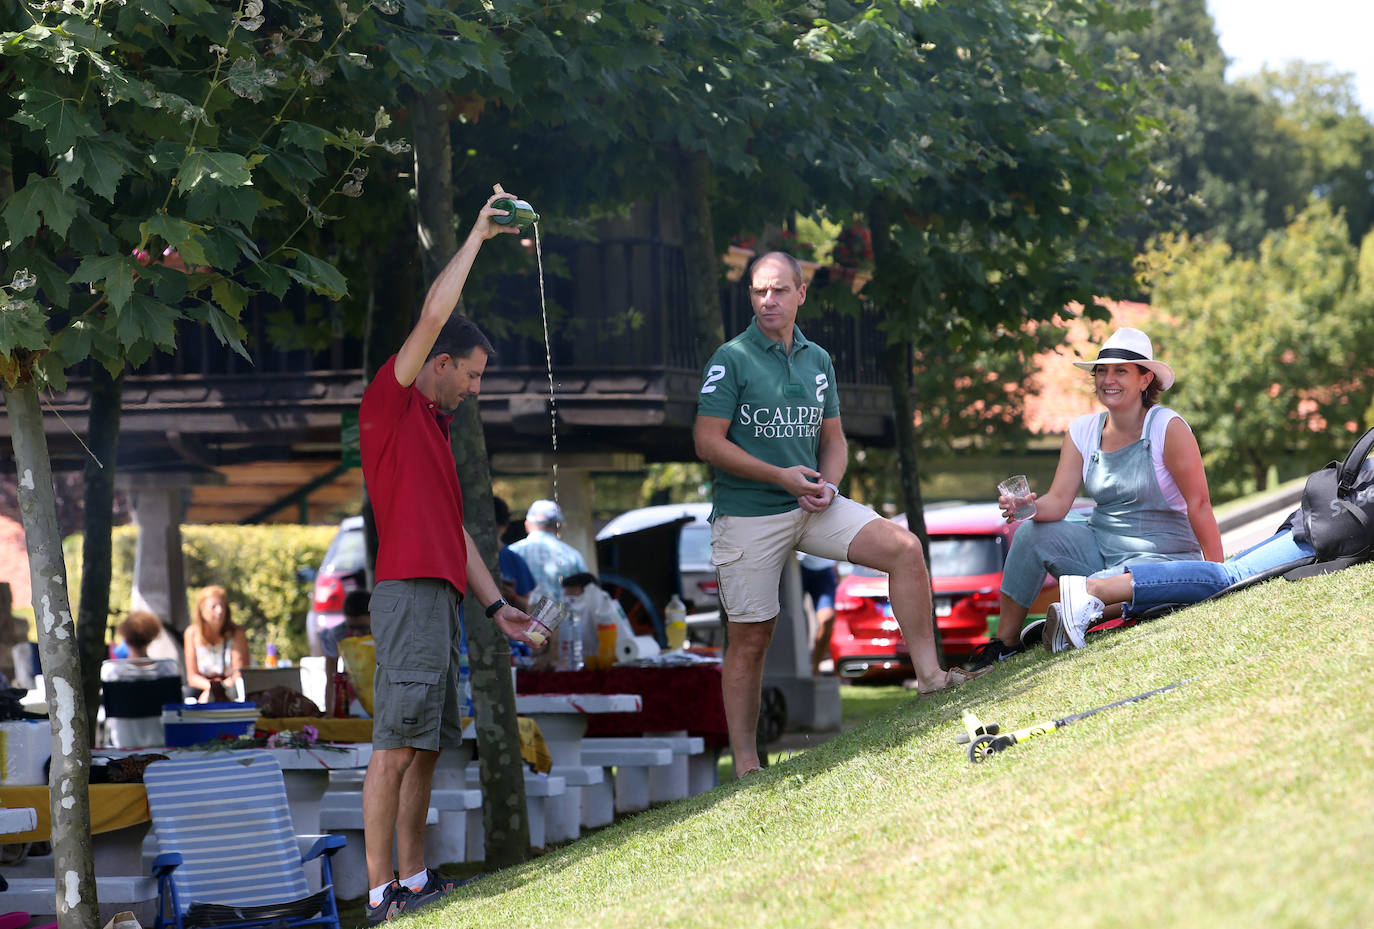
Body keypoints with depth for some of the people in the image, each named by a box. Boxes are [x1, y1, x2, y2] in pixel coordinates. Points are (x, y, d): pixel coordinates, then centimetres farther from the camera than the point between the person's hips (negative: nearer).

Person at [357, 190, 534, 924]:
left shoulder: (432, 428, 24)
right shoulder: (390, 402, -1)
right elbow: (433, 314, -11)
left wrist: (494, 604, 20)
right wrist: (477, 237, -3)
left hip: (441, 598, 10)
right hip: (409, 593, -10)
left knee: (427, 745, 9)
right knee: (397, 744, -12)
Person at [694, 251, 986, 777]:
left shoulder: (817, 360, 11)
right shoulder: (731, 360, -6)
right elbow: (708, 442, -11)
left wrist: (827, 484, -4)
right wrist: (782, 476, -15)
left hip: (812, 505, 5)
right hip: (748, 515, -5)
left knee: (903, 548, -12)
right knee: (749, 639, -2)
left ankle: (929, 675, -8)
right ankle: (744, 768, 6)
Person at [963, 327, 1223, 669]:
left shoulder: (1168, 428, -14)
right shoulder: (1083, 431, 2)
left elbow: (1199, 505, -15)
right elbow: (1059, 500, -4)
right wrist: (1030, 506, -29)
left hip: (1160, 557, -5)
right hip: (1099, 545, 6)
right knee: (1032, 533, -17)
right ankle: (1004, 643, -9)